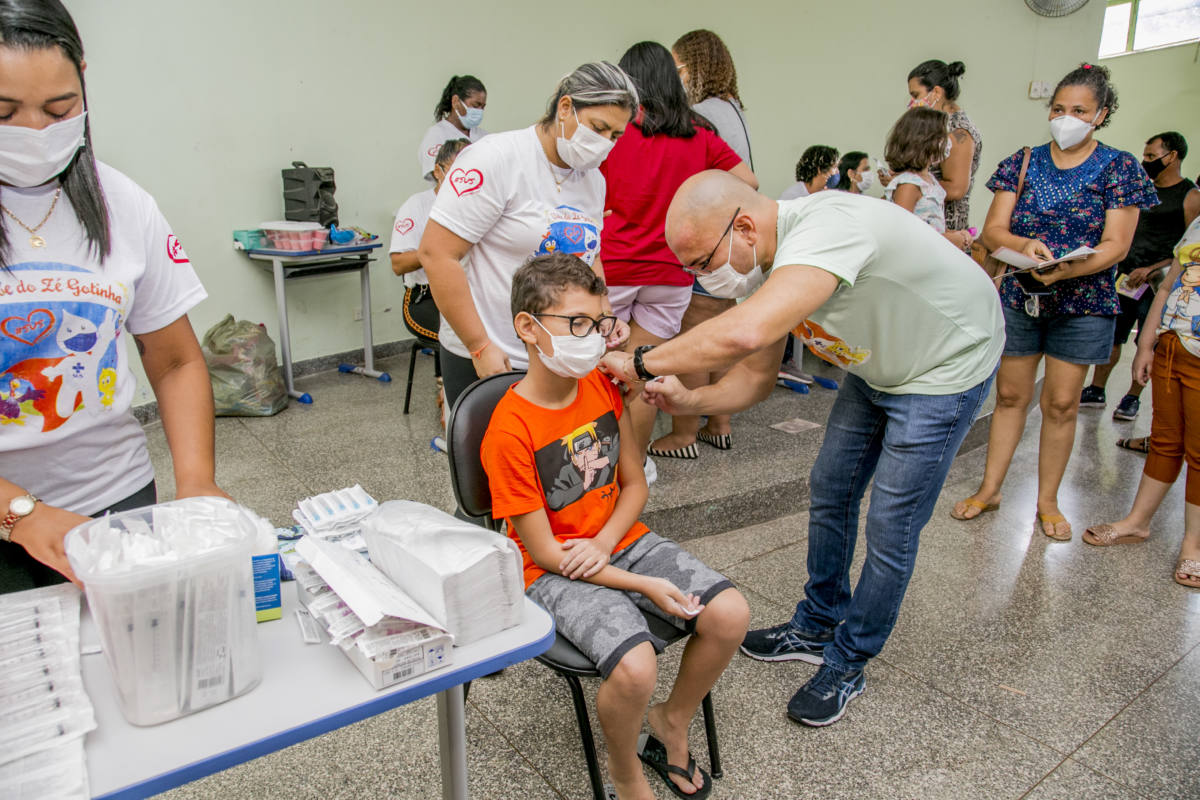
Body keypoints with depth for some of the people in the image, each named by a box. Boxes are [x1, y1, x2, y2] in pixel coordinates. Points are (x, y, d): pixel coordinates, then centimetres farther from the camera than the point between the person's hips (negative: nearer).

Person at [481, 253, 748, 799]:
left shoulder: (603, 387, -1)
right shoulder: (509, 433, -21)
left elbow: (634, 485, 6)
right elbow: (545, 553, -16)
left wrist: (601, 544, -13)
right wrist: (643, 585, -19)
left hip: (622, 540, 6)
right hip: (556, 572, -6)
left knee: (730, 614, -11)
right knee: (635, 668, -28)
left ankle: (673, 721, 17)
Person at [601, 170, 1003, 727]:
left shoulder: (826, 227, -40)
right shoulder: (766, 261, -11)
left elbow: (745, 333, -56)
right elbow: (757, 375, -2)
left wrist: (643, 362, -41)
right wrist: (688, 401, -20)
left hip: (946, 365, -8)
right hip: (875, 364, 8)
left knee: (890, 527, -3)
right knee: (830, 492, 13)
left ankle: (846, 665, 18)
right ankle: (817, 627, 33)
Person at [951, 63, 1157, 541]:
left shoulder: (1119, 168, -2)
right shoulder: (1024, 162, 4)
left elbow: (1116, 245, -9)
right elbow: (992, 230, -4)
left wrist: (1066, 269, -27)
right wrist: (1023, 245, -26)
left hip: (1083, 304, -1)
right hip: (1019, 298, 2)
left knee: (1061, 403, 4)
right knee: (1010, 395, 7)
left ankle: (1047, 501, 17)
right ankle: (989, 489, 17)